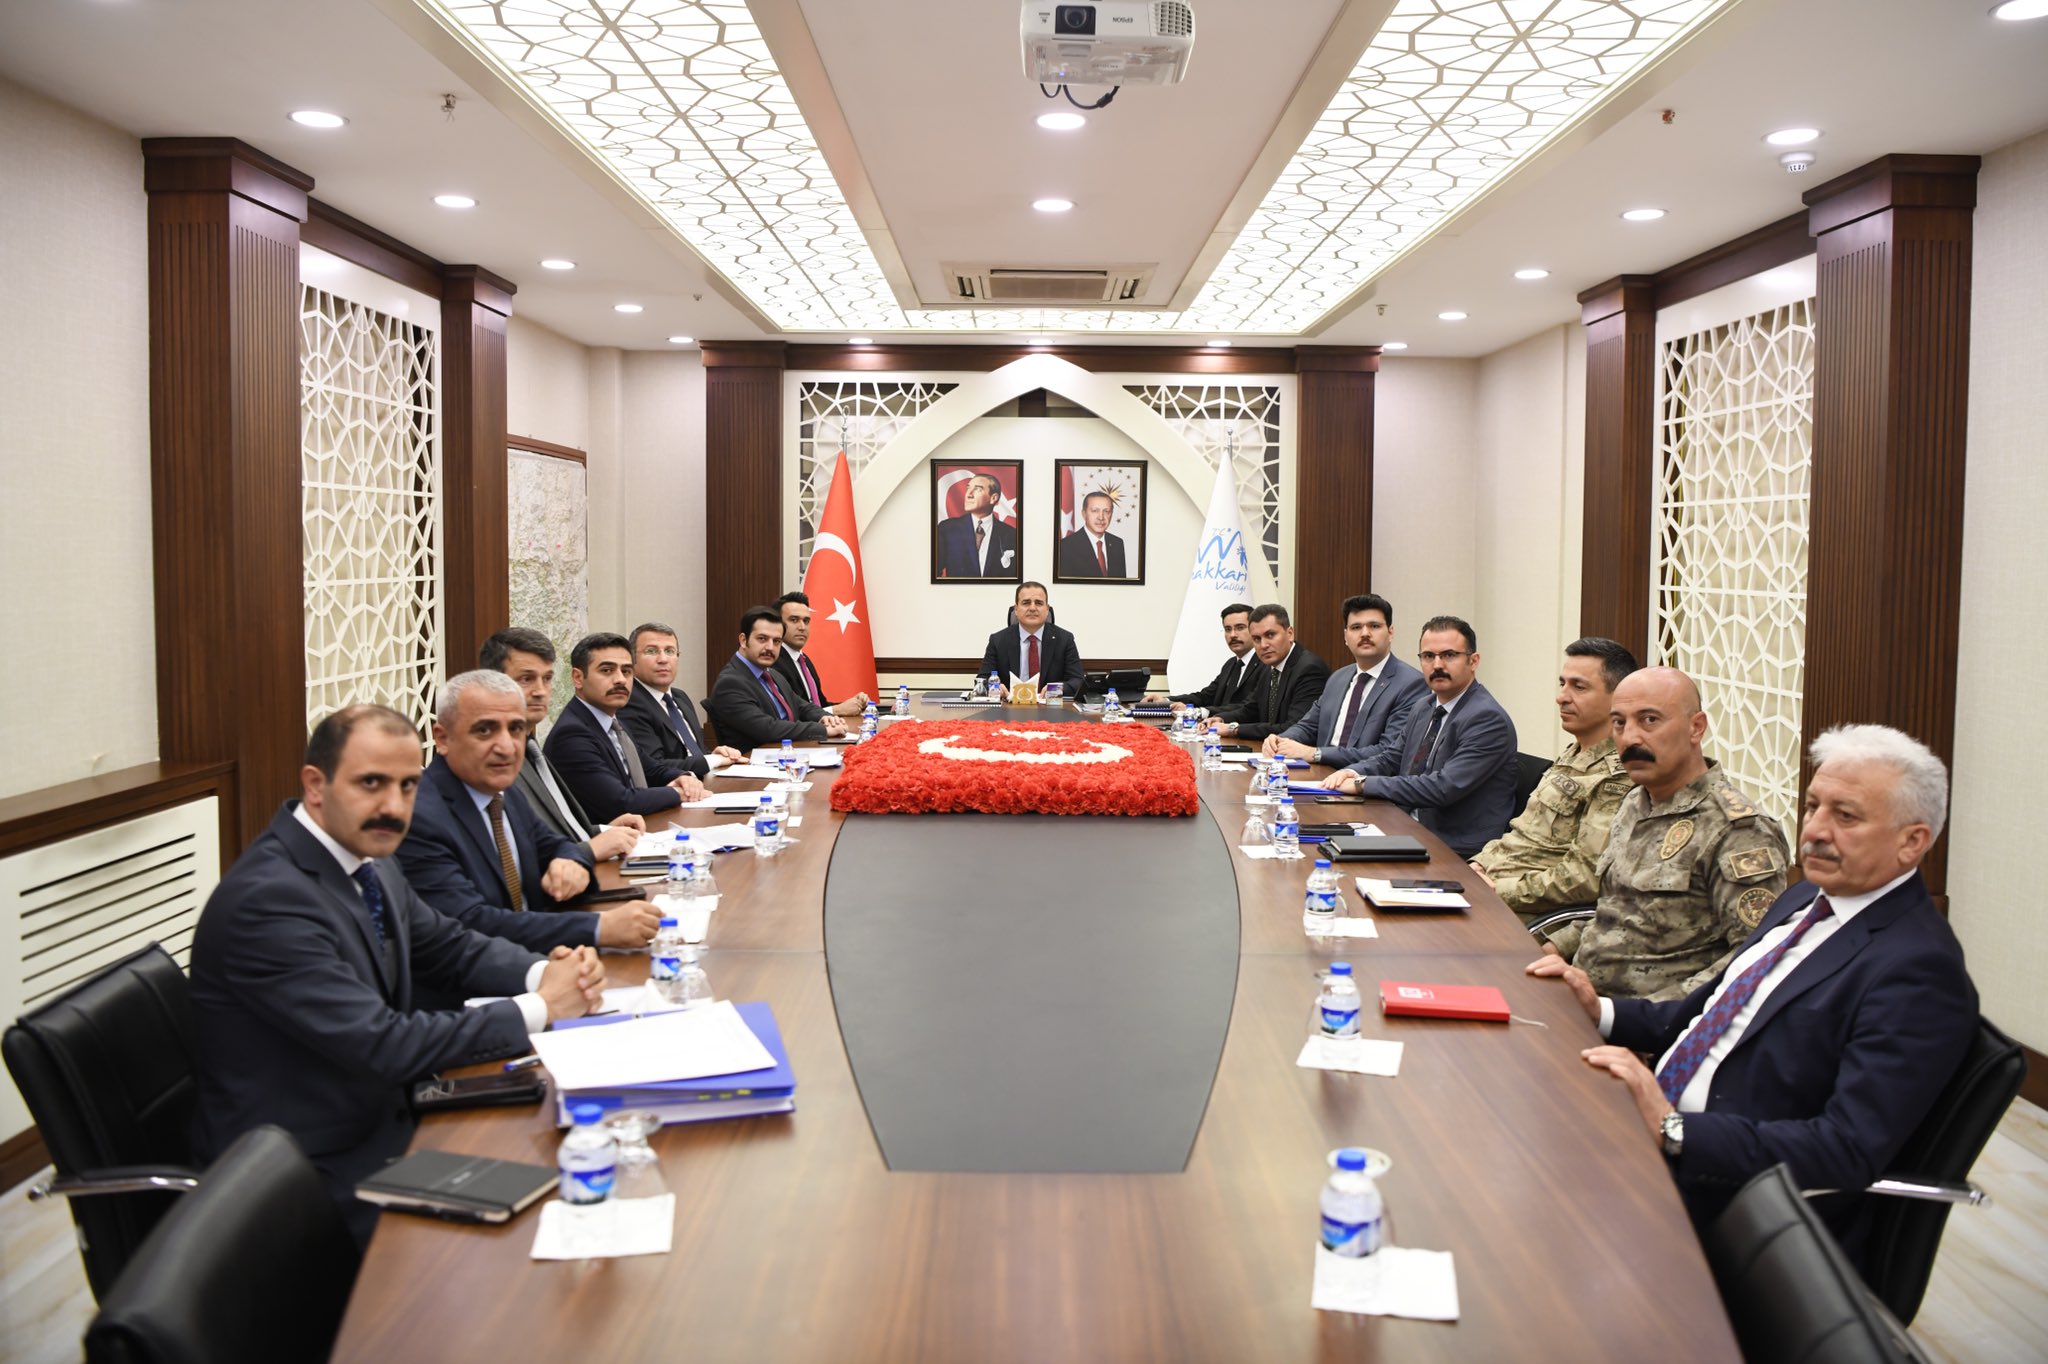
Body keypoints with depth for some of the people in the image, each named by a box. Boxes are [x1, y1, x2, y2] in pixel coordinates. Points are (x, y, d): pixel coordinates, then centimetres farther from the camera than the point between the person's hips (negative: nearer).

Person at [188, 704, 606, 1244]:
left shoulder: (366, 860, 3)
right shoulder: (268, 898, -25)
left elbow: (452, 948, 13)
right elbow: (382, 1046, -28)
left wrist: (546, 973, -8)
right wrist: (537, 1009, -20)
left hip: (380, 1118, 8)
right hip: (317, 1175, -8)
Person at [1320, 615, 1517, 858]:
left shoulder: (1489, 719, -15)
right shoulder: (1422, 713, 13)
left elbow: (1444, 788, -23)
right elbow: (1391, 760, 24)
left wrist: (1364, 784, -18)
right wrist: (1352, 772, 0)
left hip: (1460, 855, -7)